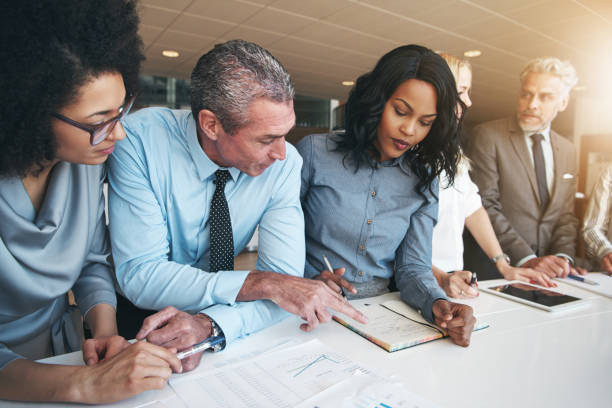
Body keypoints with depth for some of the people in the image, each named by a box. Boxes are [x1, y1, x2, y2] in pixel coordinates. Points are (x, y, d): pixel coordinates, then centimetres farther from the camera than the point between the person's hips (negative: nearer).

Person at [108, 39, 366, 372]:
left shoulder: (284, 163, -16)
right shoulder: (140, 139, -21)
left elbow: (284, 278, -17)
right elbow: (140, 275, -24)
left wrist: (207, 325, -34)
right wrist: (262, 283, -31)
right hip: (139, 319, -1)